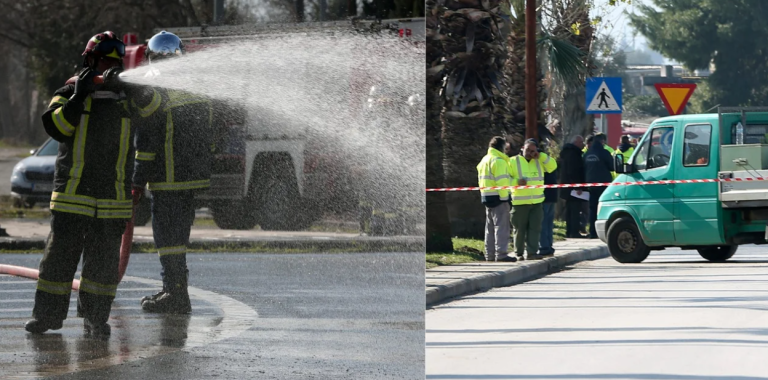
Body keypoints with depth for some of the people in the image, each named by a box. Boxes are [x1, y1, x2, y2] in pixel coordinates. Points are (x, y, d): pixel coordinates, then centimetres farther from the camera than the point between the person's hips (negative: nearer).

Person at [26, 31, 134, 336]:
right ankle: (46, 314, 8)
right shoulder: (68, 95, 4)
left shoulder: (127, 98, 12)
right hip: (72, 193, -2)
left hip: (113, 196, 2)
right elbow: (55, 127, -9)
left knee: (104, 259, 4)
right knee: (60, 254, -1)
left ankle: (95, 317, 11)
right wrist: (78, 97, -19)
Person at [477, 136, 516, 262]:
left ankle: (490, 254, 16)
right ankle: (501, 253, -13)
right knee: (501, 226, -8)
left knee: (490, 227, 13)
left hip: (486, 197, 9)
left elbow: (481, 181, 19)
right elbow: (501, 181, -20)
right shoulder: (499, 161, -13)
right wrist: (504, 197, -18)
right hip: (498, 197, -9)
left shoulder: (484, 160, 17)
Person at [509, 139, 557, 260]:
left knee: (535, 228, -3)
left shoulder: (539, 161, 12)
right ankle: (519, 253, 9)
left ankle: (532, 252, -3)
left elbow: (552, 166, 2)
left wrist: (541, 156, -6)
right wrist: (517, 182, -21)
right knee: (520, 229, 2)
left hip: (537, 202, 3)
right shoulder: (513, 161, 0)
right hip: (520, 203, -3)